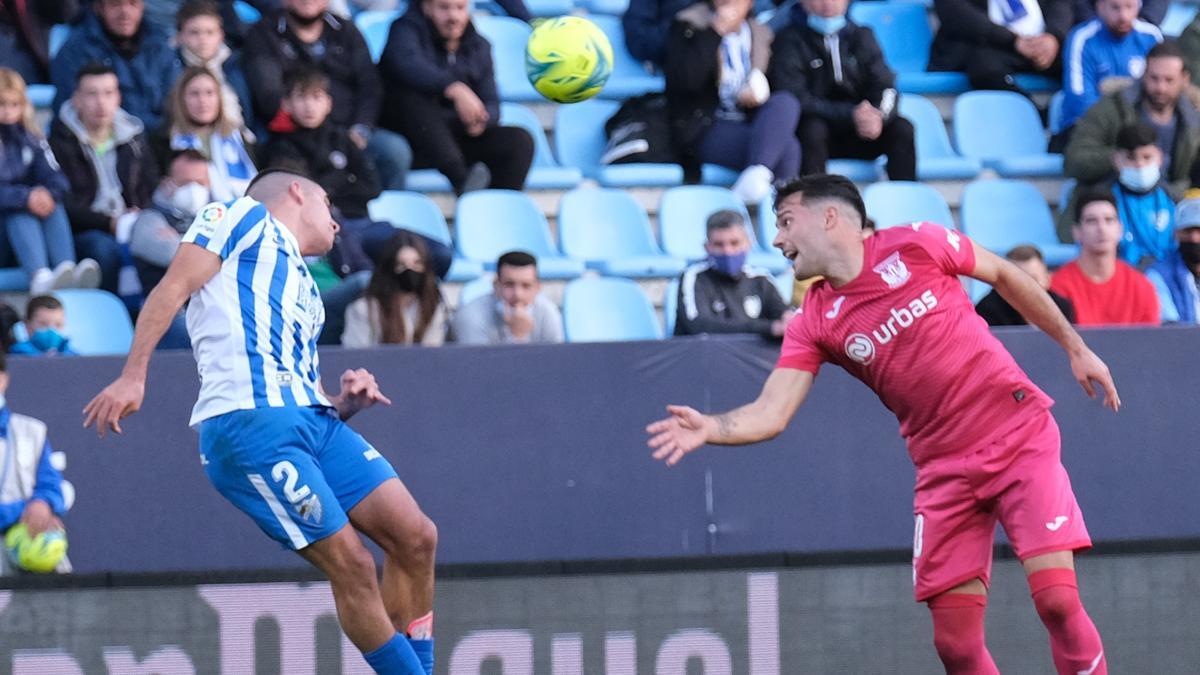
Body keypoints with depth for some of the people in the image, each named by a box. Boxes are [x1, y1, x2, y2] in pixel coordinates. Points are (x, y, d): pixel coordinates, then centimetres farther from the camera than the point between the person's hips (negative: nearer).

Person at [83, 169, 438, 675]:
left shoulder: (305, 294, 33)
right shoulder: (246, 219, 11)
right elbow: (173, 288, -1)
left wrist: (346, 402, 7)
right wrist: (133, 376, -13)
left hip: (313, 420, 8)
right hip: (249, 420, -8)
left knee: (415, 537, -4)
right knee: (352, 568, -13)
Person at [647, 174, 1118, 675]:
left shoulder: (915, 244, -6)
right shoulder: (815, 324, 1)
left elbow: (1005, 276, 8)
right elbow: (770, 414, -8)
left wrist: (1075, 347, 13)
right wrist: (710, 428, -28)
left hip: (1019, 438, -3)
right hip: (945, 470, 3)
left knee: (1056, 600, -16)